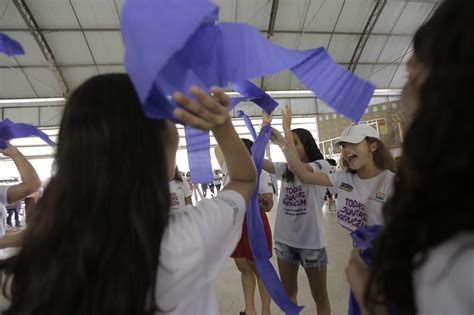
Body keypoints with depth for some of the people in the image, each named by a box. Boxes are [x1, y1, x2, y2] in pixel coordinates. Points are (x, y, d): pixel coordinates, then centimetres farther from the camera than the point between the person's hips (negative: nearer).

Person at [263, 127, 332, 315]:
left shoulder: (321, 165, -9)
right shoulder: (284, 169, 5)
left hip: (311, 241, -4)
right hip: (284, 239, 5)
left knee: (320, 297, 15)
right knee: (288, 293, 22)